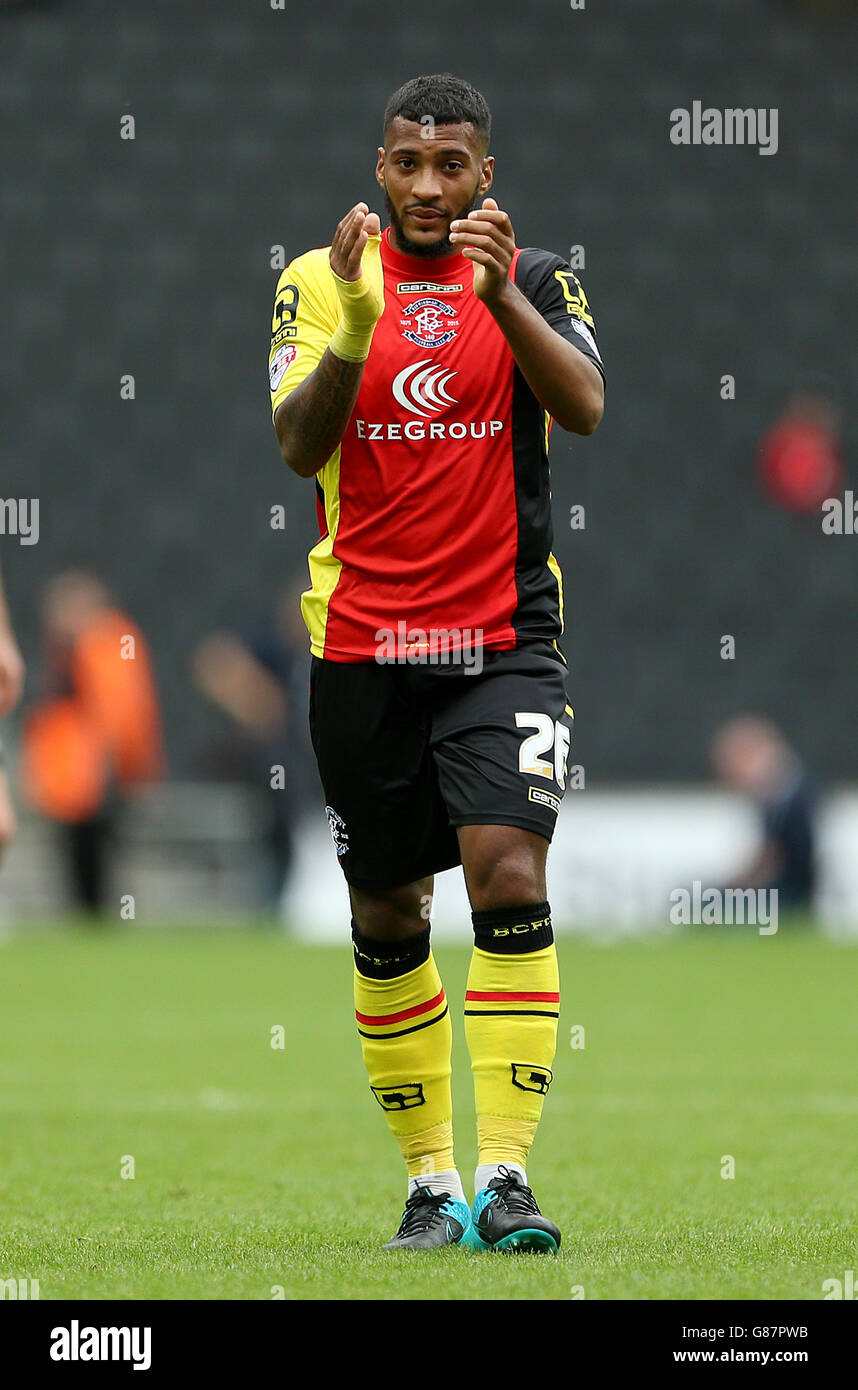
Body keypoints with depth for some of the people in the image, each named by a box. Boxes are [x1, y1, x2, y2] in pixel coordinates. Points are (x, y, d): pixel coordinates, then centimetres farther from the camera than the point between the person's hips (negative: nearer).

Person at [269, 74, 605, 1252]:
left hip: (503, 636, -2)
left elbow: (584, 407, -15)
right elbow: (300, 445, -10)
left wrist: (502, 295, -29)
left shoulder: (532, 278, 2)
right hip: (362, 644, 2)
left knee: (510, 879, -17)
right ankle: (430, 1181, 18)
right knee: (387, 919, 7)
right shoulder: (321, 280, 3)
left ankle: (505, 1176, -18)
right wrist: (353, 328, -26)